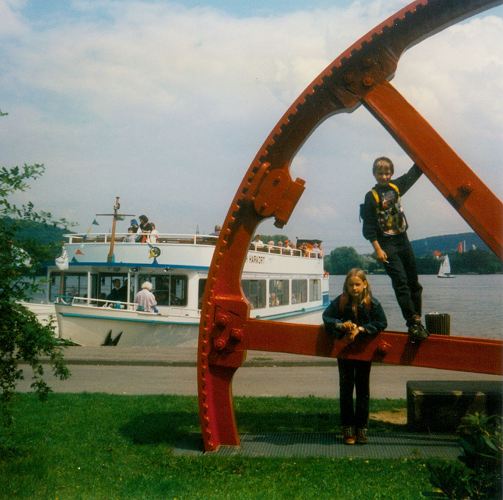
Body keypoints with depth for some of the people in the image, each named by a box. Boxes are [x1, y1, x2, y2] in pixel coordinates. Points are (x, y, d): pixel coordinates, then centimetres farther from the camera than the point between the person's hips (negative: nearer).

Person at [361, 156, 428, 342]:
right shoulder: (371, 196, -9)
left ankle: (417, 321, 17)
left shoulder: (396, 187, 6)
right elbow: (368, 227, -11)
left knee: (414, 282, 8)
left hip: (403, 240, 6)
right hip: (386, 244, -6)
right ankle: (413, 323, -14)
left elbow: (414, 173, 17)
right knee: (400, 282, -13)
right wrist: (377, 249, -16)